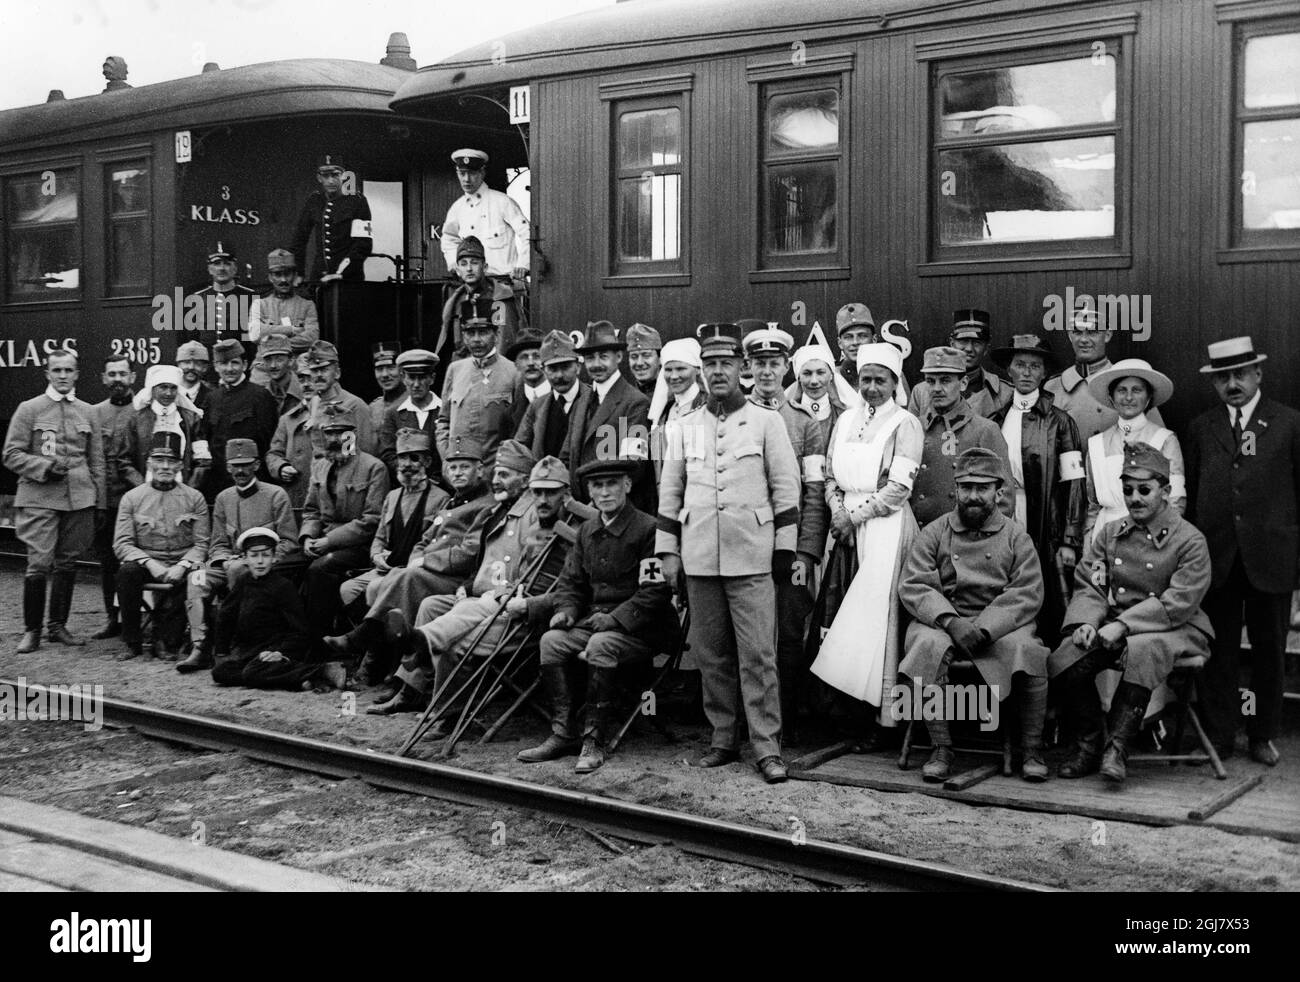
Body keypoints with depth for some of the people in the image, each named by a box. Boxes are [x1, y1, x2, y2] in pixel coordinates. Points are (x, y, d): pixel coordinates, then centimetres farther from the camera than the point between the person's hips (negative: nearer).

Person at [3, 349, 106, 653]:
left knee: (67, 564, 6)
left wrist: (100, 502, 11)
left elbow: (97, 462, 15)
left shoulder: (88, 413, 13)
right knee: (39, 564, -9)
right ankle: (31, 630, 3)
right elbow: (11, 455, 1)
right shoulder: (29, 409, 4)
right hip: (39, 499, -3)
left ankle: (57, 626, 18)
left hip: (79, 499, 3)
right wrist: (45, 467, -14)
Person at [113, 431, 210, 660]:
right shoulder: (132, 498, 6)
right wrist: (150, 563, -17)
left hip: (181, 566, 0)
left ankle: (167, 640, -15)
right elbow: (121, 544, -1)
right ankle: (132, 642, -18)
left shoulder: (194, 498, 6)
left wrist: (182, 566, -17)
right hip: (145, 564, 0)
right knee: (127, 572, -33)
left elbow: (201, 543, 2)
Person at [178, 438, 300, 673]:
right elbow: (218, 544, 16)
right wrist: (225, 559, -6)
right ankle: (200, 648, -29)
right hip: (231, 563, 5)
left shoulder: (275, 495, 0)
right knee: (196, 579, -23)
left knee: (236, 569, -36)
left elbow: (288, 541, -3)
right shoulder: (223, 498, 15)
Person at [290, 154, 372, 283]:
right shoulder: (313, 201, 11)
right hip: (318, 277, 4)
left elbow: (364, 244, -9)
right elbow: (299, 239, 15)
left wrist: (341, 274, -16)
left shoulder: (357, 201, -2)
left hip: (349, 278, -4)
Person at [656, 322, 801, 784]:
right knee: (711, 654, 8)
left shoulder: (766, 422, 4)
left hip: (751, 557, -3)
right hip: (699, 557, 3)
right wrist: (668, 550, 10)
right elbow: (670, 493, 15)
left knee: (758, 654, -6)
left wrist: (785, 546, -1)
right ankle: (723, 739, 18)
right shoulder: (682, 428, 12)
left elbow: (786, 487, 3)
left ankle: (766, 746, 0)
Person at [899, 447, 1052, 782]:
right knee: (927, 645, -33)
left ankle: (1032, 750, -12)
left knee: (1027, 649, -30)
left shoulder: (1016, 537, 8)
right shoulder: (934, 533, 9)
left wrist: (984, 628, -17)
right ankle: (940, 749, -23)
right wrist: (950, 621, -18)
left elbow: (1027, 594, -2)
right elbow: (913, 586, -1)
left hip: (1000, 624, 0)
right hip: (942, 620, 0)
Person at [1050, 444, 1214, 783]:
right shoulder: (1109, 533, 11)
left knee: (1140, 651, -39)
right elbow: (1087, 587, 9)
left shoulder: (1190, 541, -5)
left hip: (1175, 630, -4)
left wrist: (1123, 625, -21)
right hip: (1113, 626, 5)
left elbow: (1178, 603, -13)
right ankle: (1087, 745, -6)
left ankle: (1118, 748, -30)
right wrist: (1086, 621, -13)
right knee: (1064, 659, -22)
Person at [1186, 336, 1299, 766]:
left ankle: (1263, 735, 20)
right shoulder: (1201, 428, 10)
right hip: (1216, 554, 2)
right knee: (1219, 649, 4)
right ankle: (1218, 736, 11)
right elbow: (1190, 493, 11)